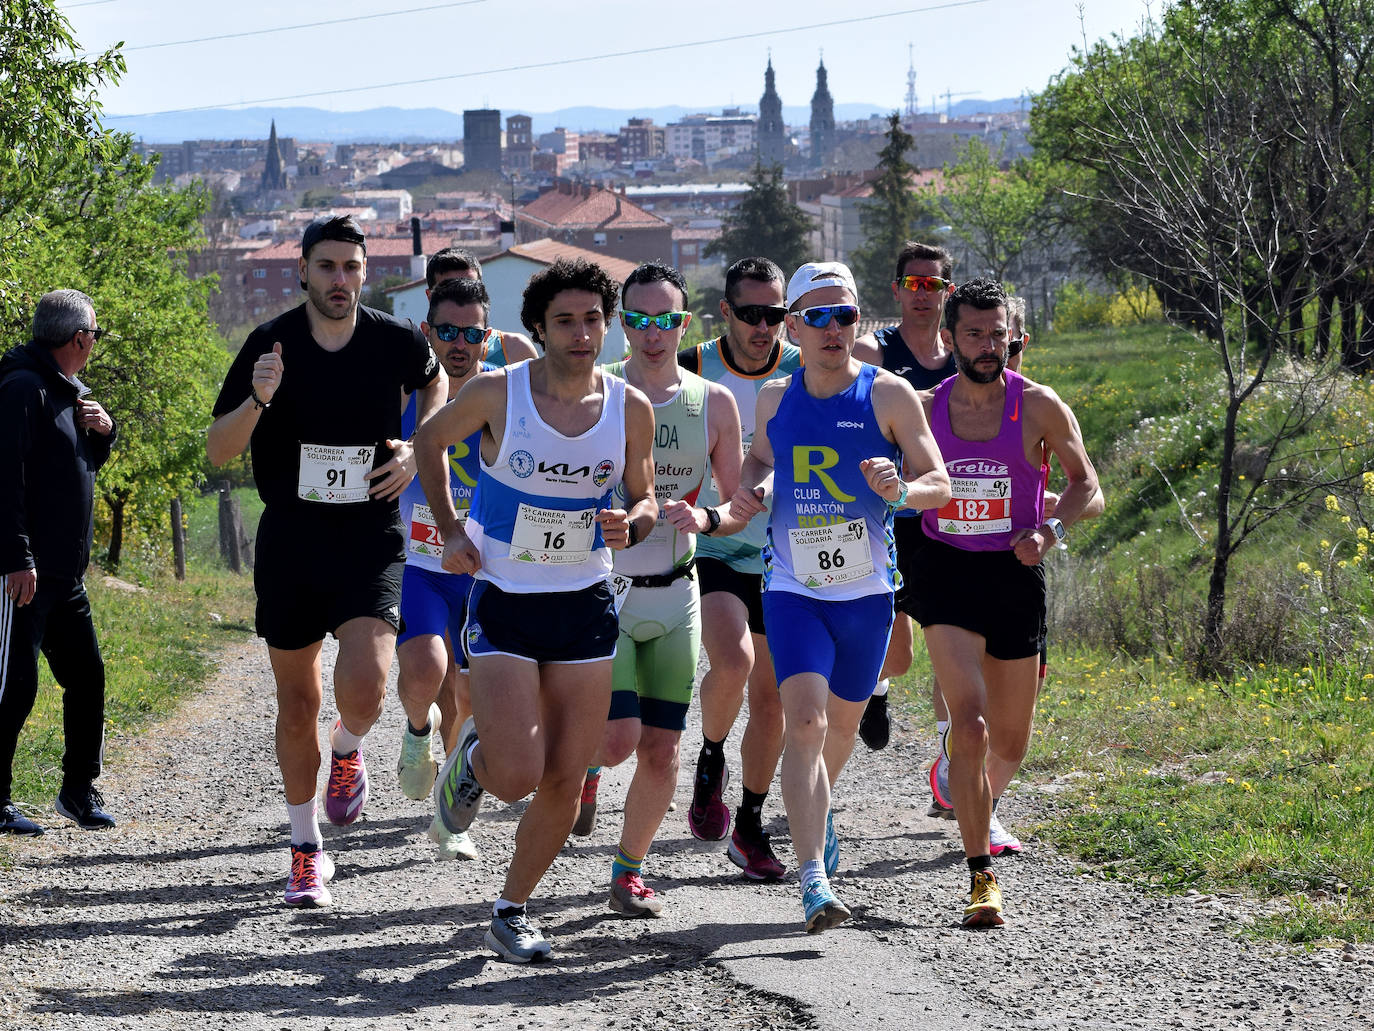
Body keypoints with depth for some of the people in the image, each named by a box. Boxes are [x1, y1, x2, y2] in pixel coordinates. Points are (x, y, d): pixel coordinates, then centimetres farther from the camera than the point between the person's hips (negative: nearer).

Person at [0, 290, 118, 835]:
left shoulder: (70, 392, 16)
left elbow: (87, 463, 30)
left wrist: (104, 430, 7)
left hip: (65, 575, 10)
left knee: (86, 676, 13)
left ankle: (80, 790, 23)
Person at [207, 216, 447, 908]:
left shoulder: (397, 342, -3)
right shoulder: (270, 345, -6)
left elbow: (435, 382, 22)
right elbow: (218, 451, -4)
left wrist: (418, 449, 5)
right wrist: (257, 399, -23)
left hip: (371, 539, -1)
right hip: (290, 540, 1)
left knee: (363, 689, -21)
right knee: (297, 704, 8)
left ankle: (347, 749, 16)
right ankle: (306, 850, 24)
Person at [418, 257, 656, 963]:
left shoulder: (631, 408, -3)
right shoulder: (497, 393, -11)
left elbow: (645, 497, 11)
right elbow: (430, 439, 8)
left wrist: (630, 526, -13)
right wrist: (449, 531, 0)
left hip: (586, 606, 3)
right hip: (504, 604, -3)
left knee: (565, 781, 1)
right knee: (517, 777, -14)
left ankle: (510, 913, 21)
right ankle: (473, 755, 24)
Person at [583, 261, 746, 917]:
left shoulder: (714, 404, 2)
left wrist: (705, 517, -14)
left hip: (675, 594, 3)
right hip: (602, 589, -3)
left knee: (661, 749, 3)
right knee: (620, 736, -15)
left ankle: (629, 872, 21)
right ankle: (586, 764, 21)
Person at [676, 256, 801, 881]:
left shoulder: (803, 373, -3)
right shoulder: (691, 371, -7)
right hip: (711, 549, -2)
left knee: (771, 699, 6)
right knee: (733, 661, -27)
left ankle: (749, 827, 22)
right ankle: (710, 760, 3)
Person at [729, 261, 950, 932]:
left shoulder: (888, 394, -5)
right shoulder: (775, 399, 4)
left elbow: (939, 485, -5)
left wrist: (900, 489, -27)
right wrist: (750, 490, 2)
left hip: (866, 592, 0)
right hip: (793, 589, 0)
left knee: (842, 724, 17)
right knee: (805, 724, -17)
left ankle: (816, 811, 51)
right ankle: (814, 882, -21)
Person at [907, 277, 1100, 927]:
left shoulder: (1038, 407, -4)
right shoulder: (924, 409, 1)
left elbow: (1085, 483, 2)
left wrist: (1050, 529, -15)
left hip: (1014, 576, 1)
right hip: (946, 574, -1)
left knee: (1010, 741, 11)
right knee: (969, 724, -18)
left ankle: (979, 807, 47)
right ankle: (981, 876, -13)